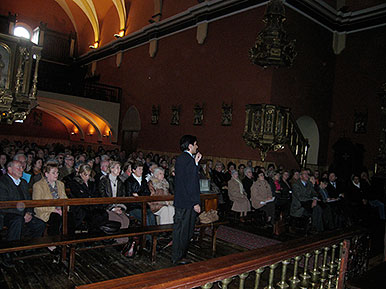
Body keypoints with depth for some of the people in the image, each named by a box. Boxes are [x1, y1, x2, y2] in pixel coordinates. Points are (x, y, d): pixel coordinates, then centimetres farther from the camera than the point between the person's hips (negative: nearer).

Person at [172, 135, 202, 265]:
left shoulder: (180, 158, 10)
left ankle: (177, 255, 28)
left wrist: (195, 162, 10)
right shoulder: (189, 160, -18)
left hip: (179, 200, 9)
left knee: (179, 228, 17)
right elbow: (192, 183, -20)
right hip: (187, 202, -9)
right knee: (184, 230, 3)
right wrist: (196, 203, -17)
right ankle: (178, 257, 15)